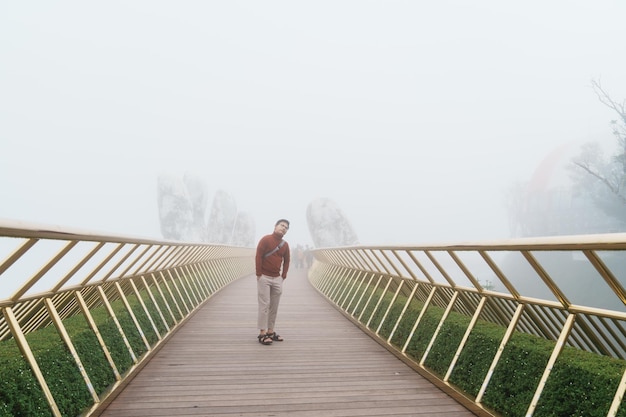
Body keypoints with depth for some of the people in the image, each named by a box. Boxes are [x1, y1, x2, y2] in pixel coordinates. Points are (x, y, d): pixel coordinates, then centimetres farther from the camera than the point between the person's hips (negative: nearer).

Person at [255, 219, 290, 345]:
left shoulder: (285, 244, 8)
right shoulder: (266, 239, -7)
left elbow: (287, 260, 19)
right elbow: (258, 256, -11)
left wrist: (284, 275, 10)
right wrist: (258, 274, -13)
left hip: (277, 279, 6)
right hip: (264, 277, -6)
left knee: (274, 306, 9)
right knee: (264, 305, -6)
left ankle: (270, 331, 19)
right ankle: (262, 333, 0)